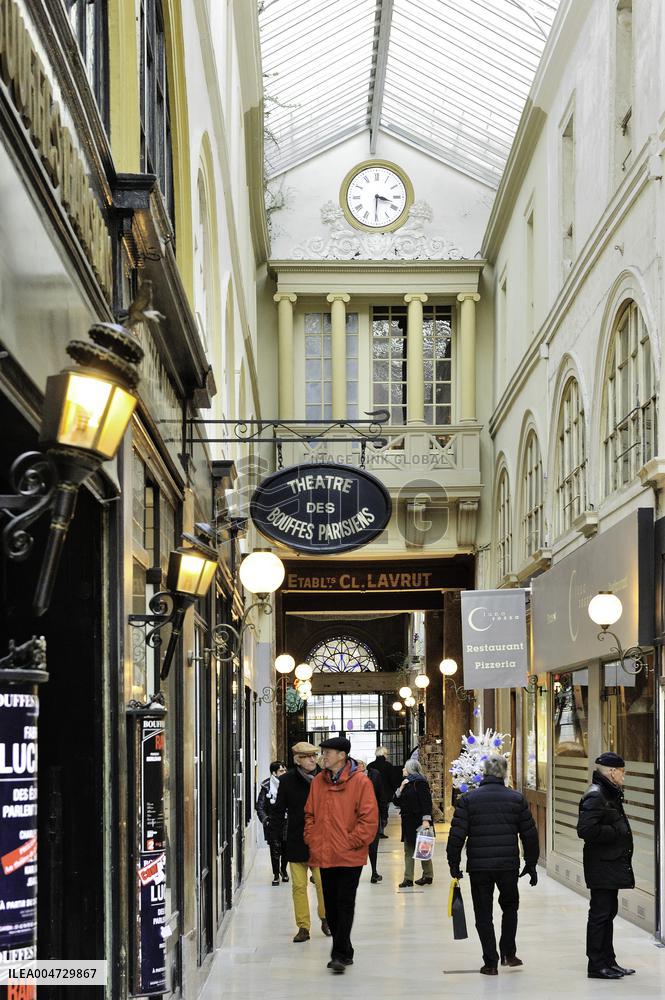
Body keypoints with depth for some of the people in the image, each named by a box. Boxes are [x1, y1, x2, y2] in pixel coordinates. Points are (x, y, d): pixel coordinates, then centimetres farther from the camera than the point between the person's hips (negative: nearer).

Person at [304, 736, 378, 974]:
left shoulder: (360, 782, -8)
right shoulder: (318, 782, 9)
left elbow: (369, 818, -10)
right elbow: (310, 814, 17)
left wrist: (353, 842, -13)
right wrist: (311, 840, 6)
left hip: (349, 856, -6)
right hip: (324, 855, 6)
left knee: (344, 903, -7)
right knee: (331, 905, 10)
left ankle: (340, 954, -4)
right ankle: (343, 952, 20)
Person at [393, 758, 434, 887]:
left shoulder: (419, 782, -11)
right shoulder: (406, 783, 15)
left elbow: (426, 801, -18)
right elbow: (396, 802, 13)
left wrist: (426, 820, -24)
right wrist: (400, 789, -4)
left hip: (419, 822, -8)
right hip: (408, 822, 8)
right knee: (408, 850, 5)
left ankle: (428, 876, 13)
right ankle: (408, 878, 6)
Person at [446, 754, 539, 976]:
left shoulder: (468, 799, -4)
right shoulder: (517, 799, 0)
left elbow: (457, 835, -7)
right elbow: (529, 835, 4)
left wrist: (454, 864, 3)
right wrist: (531, 864, 14)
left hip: (478, 866, -1)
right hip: (508, 866, 1)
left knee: (483, 914, 7)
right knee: (510, 907, 23)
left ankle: (490, 962, 7)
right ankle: (508, 953, 18)